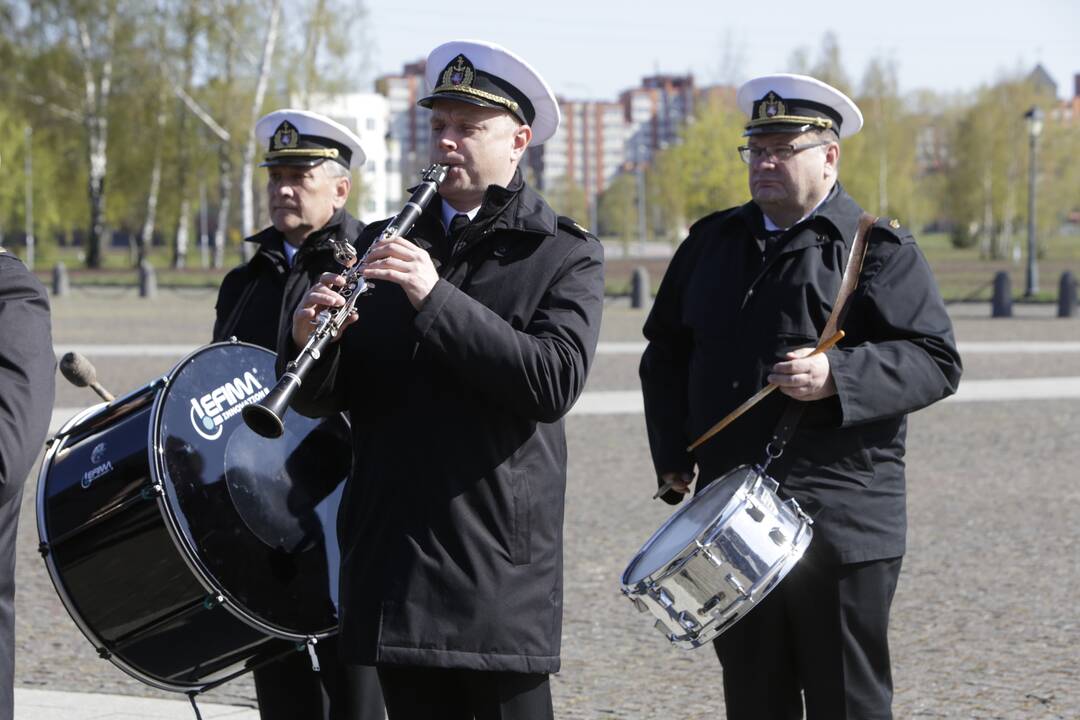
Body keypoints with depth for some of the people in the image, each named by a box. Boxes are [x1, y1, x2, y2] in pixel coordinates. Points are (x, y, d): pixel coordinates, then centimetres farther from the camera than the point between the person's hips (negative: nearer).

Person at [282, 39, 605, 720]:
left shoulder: (566, 255, 0)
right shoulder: (384, 245, 12)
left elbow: (555, 382, -17)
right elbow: (322, 399, 10)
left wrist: (436, 298, -22)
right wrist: (311, 342, -13)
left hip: (498, 561, -4)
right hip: (391, 558, 4)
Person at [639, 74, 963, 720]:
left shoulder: (880, 249, -1)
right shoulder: (713, 242, 15)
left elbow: (936, 362, -9)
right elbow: (666, 352, 21)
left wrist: (838, 377, -24)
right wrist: (674, 458, 9)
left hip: (842, 527, -5)